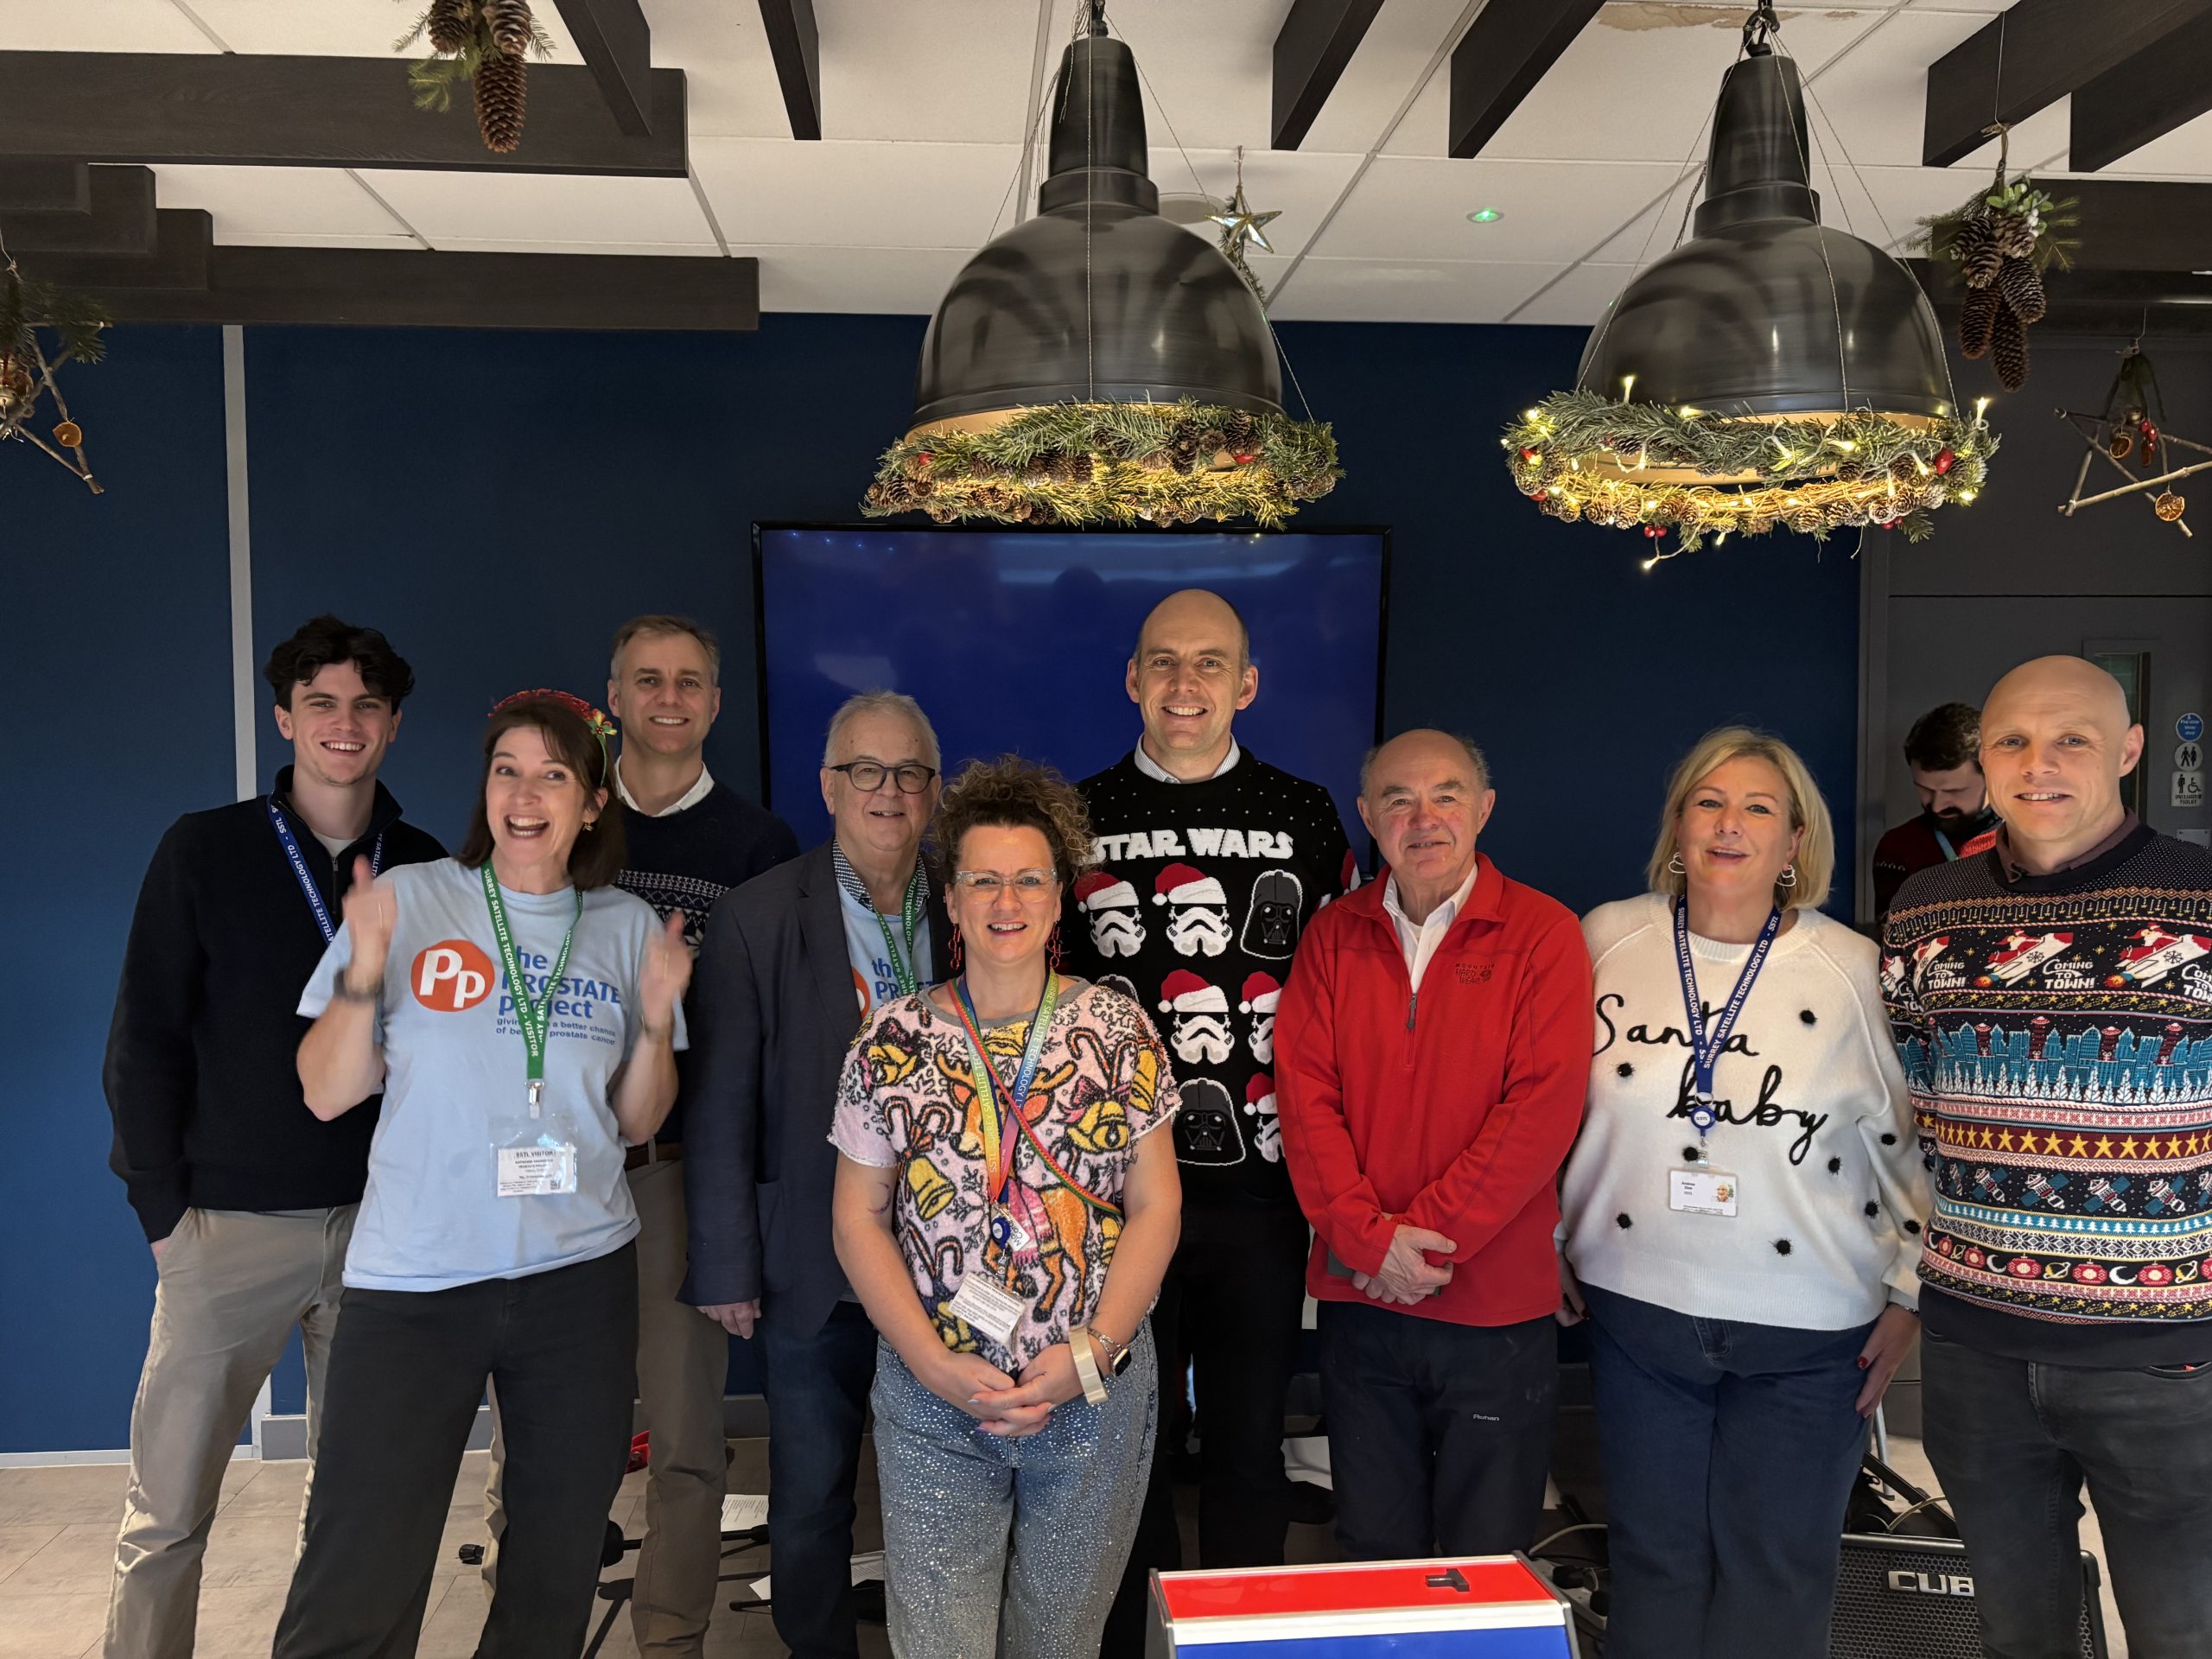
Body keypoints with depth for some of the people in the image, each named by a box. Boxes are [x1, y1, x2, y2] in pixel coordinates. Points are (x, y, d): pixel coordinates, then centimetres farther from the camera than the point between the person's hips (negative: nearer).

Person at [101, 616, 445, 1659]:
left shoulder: (425, 870, 5)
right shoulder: (204, 851, 0)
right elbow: (143, 1044, 0)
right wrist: (162, 1209, -5)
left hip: (377, 1220, 2)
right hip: (229, 1223, -1)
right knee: (168, 1514, 4)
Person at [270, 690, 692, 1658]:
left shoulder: (628, 928, 5)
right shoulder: (409, 901, -2)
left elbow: (637, 1123, 9)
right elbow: (326, 1095, -1)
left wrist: (657, 1023, -8)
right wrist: (362, 975, -15)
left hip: (581, 1276, 3)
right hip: (412, 1279, -2)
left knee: (558, 1564, 13)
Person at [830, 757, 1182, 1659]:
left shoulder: (1118, 1029, -2)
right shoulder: (893, 1040, -3)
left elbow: (1155, 1206, -1)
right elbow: (859, 1220, 0)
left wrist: (1088, 1354, -11)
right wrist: (934, 1362, -11)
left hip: (1096, 1396, 1)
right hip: (933, 1404, 0)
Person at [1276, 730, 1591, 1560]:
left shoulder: (1544, 933, -5)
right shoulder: (1333, 935, 5)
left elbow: (1544, 1108, -13)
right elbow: (1303, 1091, -1)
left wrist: (1426, 1237, -15)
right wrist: (1366, 1236, -13)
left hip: (1497, 1302, -3)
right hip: (1358, 1296, 3)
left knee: (1487, 1564, 10)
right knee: (1373, 1554, 17)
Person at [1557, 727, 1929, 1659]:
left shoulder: (1855, 970, -5)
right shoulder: (1608, 939, -2)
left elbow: (1913, 1144, 2)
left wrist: (1906, 1298, 0)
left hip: (1808, 1336, -1)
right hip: (1635, 1310, 1)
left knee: (1775, 1581, 10)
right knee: (1655, 1566, 13)